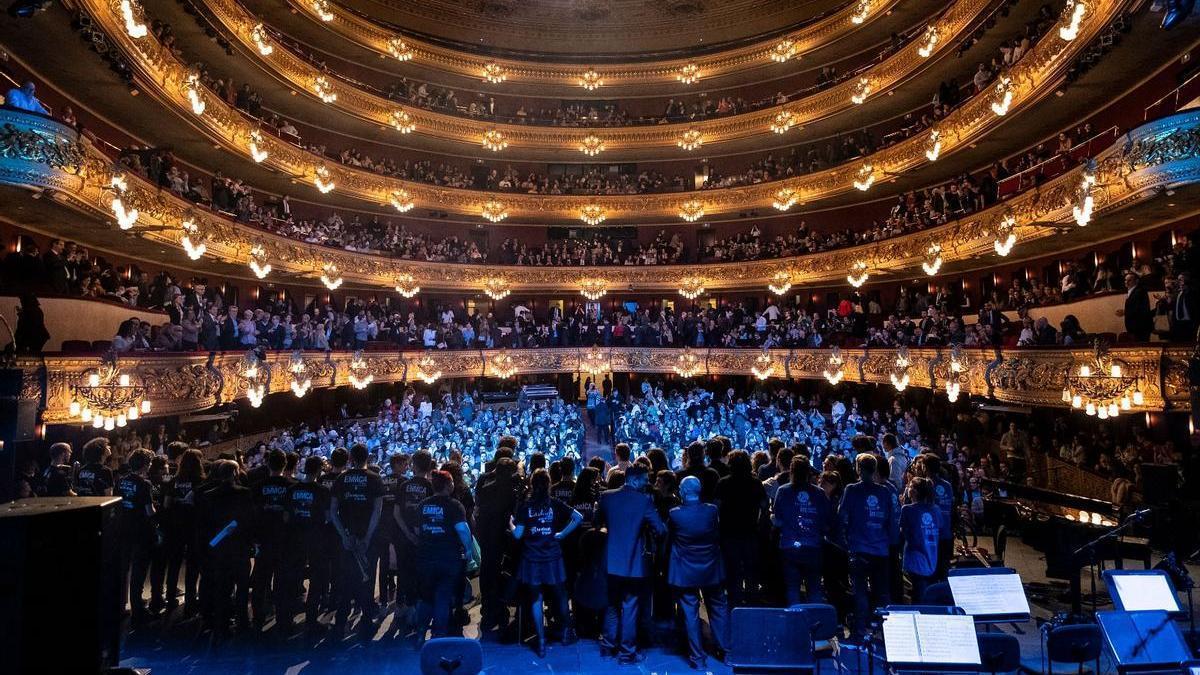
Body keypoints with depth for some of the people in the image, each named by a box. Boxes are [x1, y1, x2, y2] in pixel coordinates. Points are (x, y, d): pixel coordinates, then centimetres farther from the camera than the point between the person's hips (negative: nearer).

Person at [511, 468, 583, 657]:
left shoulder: (524, 506, -5)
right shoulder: (555, 504, -3)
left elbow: (517, 535, -8)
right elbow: (578, 517, -11)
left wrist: (511, 523, 12)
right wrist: (562, 534, -2)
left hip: (531, 558, 0)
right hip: (553, 557, 1)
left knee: (535, 600, 8)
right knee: (560, 596, 18)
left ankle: (541, 642, 10)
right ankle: (566, 632, 30)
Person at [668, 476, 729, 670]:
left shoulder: (674, 514, -17)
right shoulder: (712, 510, -12)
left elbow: (666, 535, 1)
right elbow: (718, 536, 3)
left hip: (685, 572, -2)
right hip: (711, 569, 2)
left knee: (690, 614, 8)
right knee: (718, 609, 18)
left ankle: (697, 658, 14)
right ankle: (725, 651, 28)